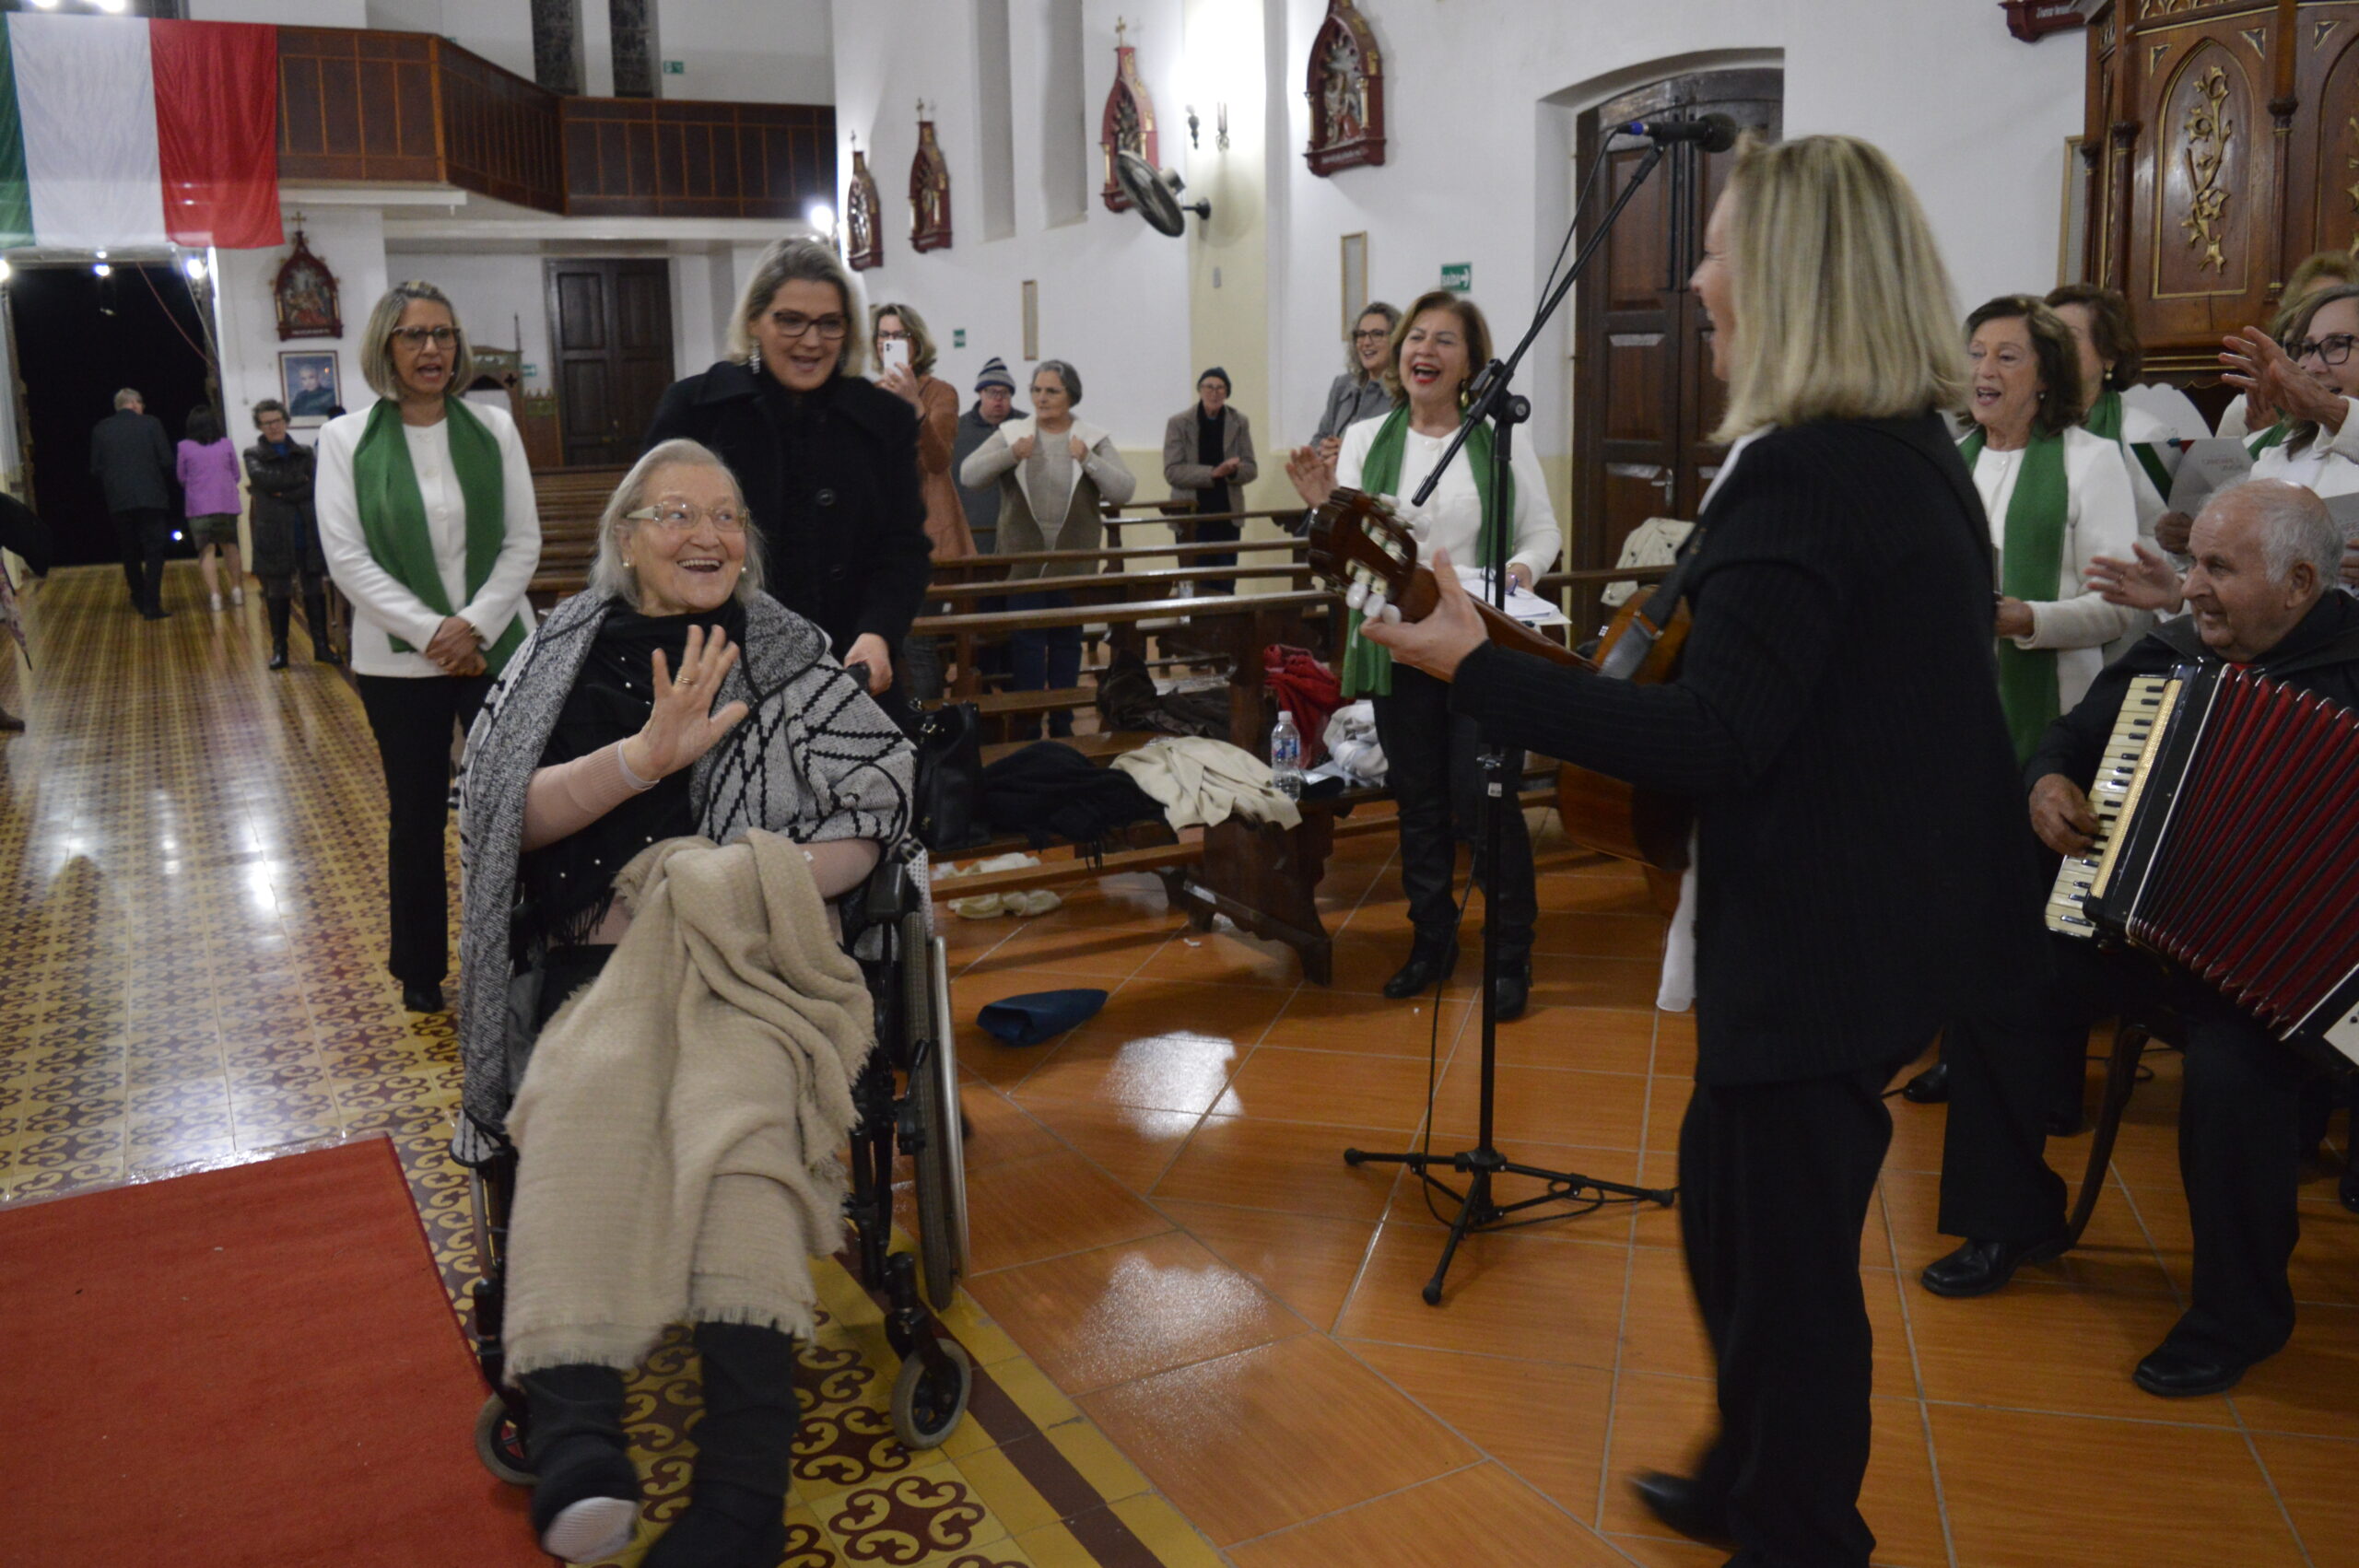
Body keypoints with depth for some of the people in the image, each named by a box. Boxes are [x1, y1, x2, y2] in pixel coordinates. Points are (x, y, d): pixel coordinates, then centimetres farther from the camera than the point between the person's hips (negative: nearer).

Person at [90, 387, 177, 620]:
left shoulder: (100, 429, 5)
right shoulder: (150, 423, -1)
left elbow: (96, 467, 3)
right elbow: (167, 460, -5)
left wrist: (110, 488, 19)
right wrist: (165, 486, 12)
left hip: (119, 500, 3)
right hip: (151, 496, -3)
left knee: (130, 552, 16)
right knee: (154, 551, 0)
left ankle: (139, 599, 26)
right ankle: (152, 605, -8)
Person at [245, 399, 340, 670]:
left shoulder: (304, 453, 10)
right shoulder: (253, 454, 6)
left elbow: (315, 485, -4)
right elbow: (262, 477, -14)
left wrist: (280, 492, -12)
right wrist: (299, 480, -10)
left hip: (308, 532, 1)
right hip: (274, 533, -1)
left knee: (314, 590, 4)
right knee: (277, 592, 3)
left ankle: (322, 646, 10)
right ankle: (279, 649, 10)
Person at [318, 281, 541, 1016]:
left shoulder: (493, 429, 3)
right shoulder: (346, 439, -1)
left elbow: (523, 541, 1)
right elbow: (346, 556, -6)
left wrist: (475, 625, -12)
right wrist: (431, 632, -14)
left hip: (499, 648, 1)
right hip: (399, 660, 0)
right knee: (416, 816, 10)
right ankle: (420, 971, 24)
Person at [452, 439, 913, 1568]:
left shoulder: (787, 654, 16)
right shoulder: (568, 653, 18)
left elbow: (877, 810, 7)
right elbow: (509, 817, 6)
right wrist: (650, 755, -9)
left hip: (758, 954, -1)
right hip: (604, 957, 1)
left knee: (730, 1099, -35)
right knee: (586, 1091, -35)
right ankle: (578, 1448, -46)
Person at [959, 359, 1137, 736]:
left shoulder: (1094, 440, 4)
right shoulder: (1011, 434, 5)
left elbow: (1124, 491, -5)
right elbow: (968, 475, -4)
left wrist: (1088, 460, -19)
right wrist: (1010, 455, -19)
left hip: (1074, 563, 0)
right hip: (1022, 560, 0)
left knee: (1067, 640, 8)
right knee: (1026, 641, -2)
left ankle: (1062, 722, 19)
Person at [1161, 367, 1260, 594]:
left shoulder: (1240, 422, 5)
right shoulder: (1178, 423, -3)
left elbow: (1251, 469, 4)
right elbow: (1172, 472, -11)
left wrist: (1233, 470, -20)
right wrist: (1213, 473, -22)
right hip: (1191, 516, -2)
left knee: (1225, 586, 5)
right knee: (1195, 585, -2)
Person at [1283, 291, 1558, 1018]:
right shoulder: (1365, 439, 5)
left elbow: (1543, 530, 4)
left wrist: (1523, 567, -16)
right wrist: (1326, 508, -17)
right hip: (1399, 650, 3)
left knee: (1484, 803, -3)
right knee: (1419, 802, 13)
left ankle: (1511, 954, 13)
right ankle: (1431, 940, 29)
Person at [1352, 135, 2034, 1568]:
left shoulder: (1805, 473, -23)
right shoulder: (1916, 452, 8)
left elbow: (1714, 740, -27)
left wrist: (1475, 666, -22)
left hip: (1824, 938, -10)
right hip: (1892, 908, 10)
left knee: (1783, 1252, 7)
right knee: (1737, 1214, 23)